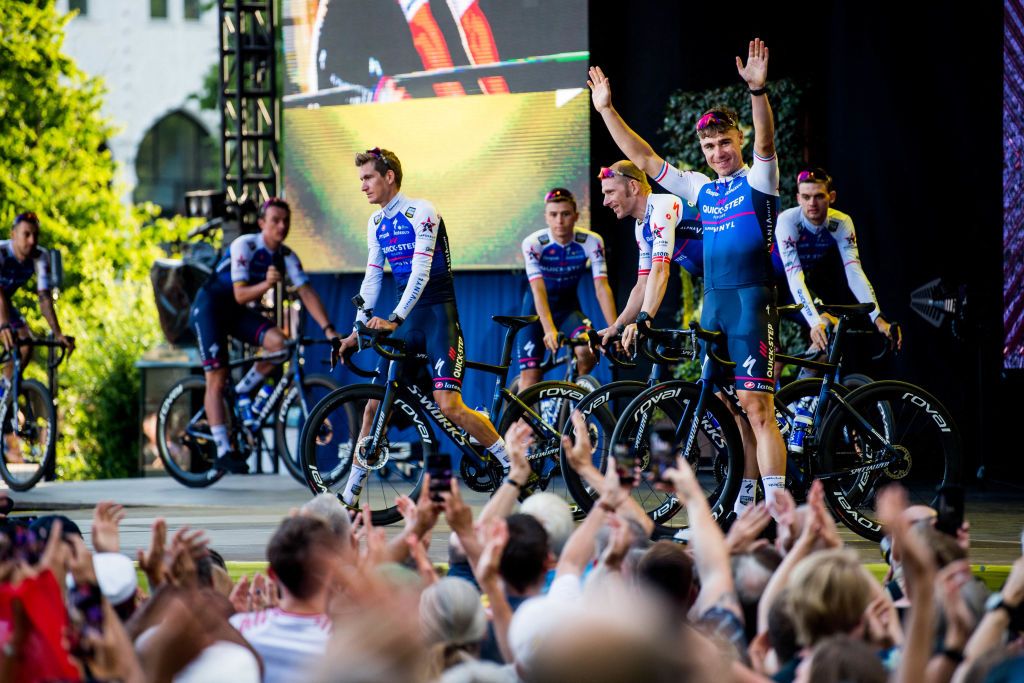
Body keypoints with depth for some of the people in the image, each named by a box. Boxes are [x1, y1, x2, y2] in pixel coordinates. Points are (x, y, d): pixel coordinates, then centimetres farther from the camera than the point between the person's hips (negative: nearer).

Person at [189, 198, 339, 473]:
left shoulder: (286, 256, -7)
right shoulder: (244, 246, -23)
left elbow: (307, 293, -14)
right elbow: (240, 294, -28)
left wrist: (328, 329, -25)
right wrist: (267, 284, -47)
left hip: (237, 313, 6)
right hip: (210, 307, -6)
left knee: (279, 343, -22)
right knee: (217, 379, -13)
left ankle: (240, 396, 0)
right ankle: (223, 452, -13)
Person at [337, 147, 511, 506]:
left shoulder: (421, 212, -13)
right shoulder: (376, 223, 11)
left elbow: (421, 271, -22)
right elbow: (372, 277, 15)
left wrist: (394, 319, -31)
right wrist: (358, 328, 7)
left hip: (438, 314, -7)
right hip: (407, 318, 7)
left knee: (448, 406, -19)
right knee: (375, 404, 2)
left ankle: (514, 465, -5)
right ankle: (350, 495, 7)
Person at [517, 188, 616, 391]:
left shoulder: (592, 242, -19)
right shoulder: (533, 243, -24)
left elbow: (602, 287, -26)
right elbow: (538, 290, -32)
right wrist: (549, 330, -46)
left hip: (567, 307, 1)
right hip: (537, 311, -1)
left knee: (588, 352, -28)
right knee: (530, 378, -12)